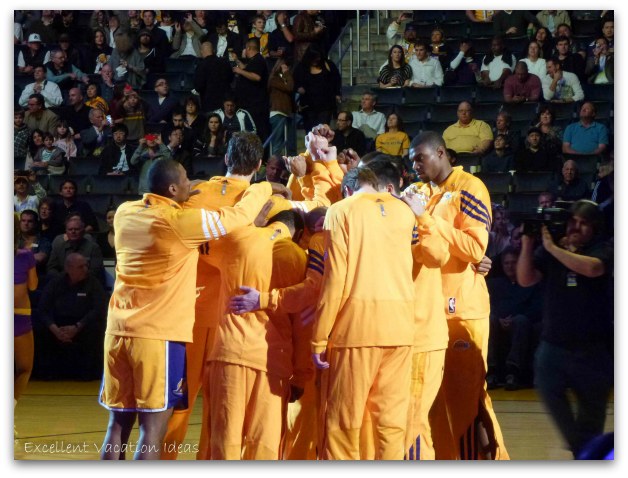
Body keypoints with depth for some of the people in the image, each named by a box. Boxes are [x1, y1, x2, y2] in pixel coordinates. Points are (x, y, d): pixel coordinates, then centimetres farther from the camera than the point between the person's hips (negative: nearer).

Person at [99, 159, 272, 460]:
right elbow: (240, 215, -4)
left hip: (118, 331, 6)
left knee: (118, 425, 10)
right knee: (152, 429, -3)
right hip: (160, 335, -6)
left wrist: (190, 195, 25)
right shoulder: (183, 222, -12)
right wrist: (262, 188, 14)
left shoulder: (125, 213, 6)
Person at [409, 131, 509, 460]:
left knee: (465, 392, -6)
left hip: (461, 307, -7)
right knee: (435, 392, 6)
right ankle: (445, 457, 12)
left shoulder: (469, 188, -6)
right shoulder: (422, 192, 16)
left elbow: (475, 248, -17)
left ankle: (485, 457, 0)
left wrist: (428, 218, -18)